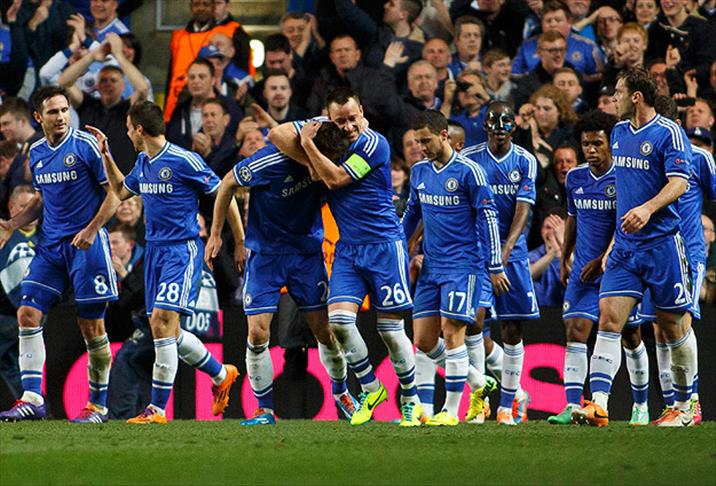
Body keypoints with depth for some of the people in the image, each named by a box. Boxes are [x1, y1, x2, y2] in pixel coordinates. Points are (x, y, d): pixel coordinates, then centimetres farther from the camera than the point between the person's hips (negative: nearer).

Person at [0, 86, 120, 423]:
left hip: (86, 245, -6)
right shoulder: (36, 153, 10)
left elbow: (113, 193, -6)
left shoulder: (86, 145, -8)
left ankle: (98, 405, 10)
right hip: (50, 245, 6)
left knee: (91, 325, -2)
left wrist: (92, 230, -18)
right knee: (28, 314, -7)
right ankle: (32, 399, -7)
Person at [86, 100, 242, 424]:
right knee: (165, 330, 10)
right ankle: (221, 375, 30)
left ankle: (157, 409, -15)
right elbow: (121, 191, 29)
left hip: (182, 249, -9)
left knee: (162, 322, -17)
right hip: (154, 249, 9)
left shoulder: (184, 161, -13)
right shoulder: (144, 163, 11)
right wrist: (106, 155, 20)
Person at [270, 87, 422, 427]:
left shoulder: (374, 144, -12)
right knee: (339, 320, -11)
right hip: (348, 248, 5)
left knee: (390, 329, -2)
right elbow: (277, 135, -2)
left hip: (384, 245, -5)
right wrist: (311, 161, -11)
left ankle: (410, 402, 14)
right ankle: (370, 389, 8)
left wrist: (309, 145, -12)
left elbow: (335, 179, -18)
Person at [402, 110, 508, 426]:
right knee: (423, 340, 3)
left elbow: (488, 217, -8)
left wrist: (495, 266, -10)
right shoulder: (419, 172, 9)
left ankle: (451, 410, -6)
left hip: (463, 265, -7)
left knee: (451, 332, -13)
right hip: (431, 266, 7)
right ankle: (479, 383, 21)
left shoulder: (468, 171, -10)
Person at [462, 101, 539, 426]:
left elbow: (523, 210, -8)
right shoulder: (468, 159, 1)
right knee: (472, 322, -9)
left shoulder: (524, 162, 0)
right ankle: (513, 390, 6)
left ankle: (507, 402, 10)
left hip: (512, 253, 0)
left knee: (512, 329, 0)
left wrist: (505, 250, -22)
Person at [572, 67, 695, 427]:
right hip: (625, 247, 6)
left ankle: (684, 407, 19)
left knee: (672, 327, 5)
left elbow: (679, 182, -18)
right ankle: (598, 404, -18)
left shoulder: (668, 133, -9)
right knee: (609, 318, -10)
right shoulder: (618, 133, 13)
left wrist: (648, 209, -34)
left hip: (662, 244, -6)